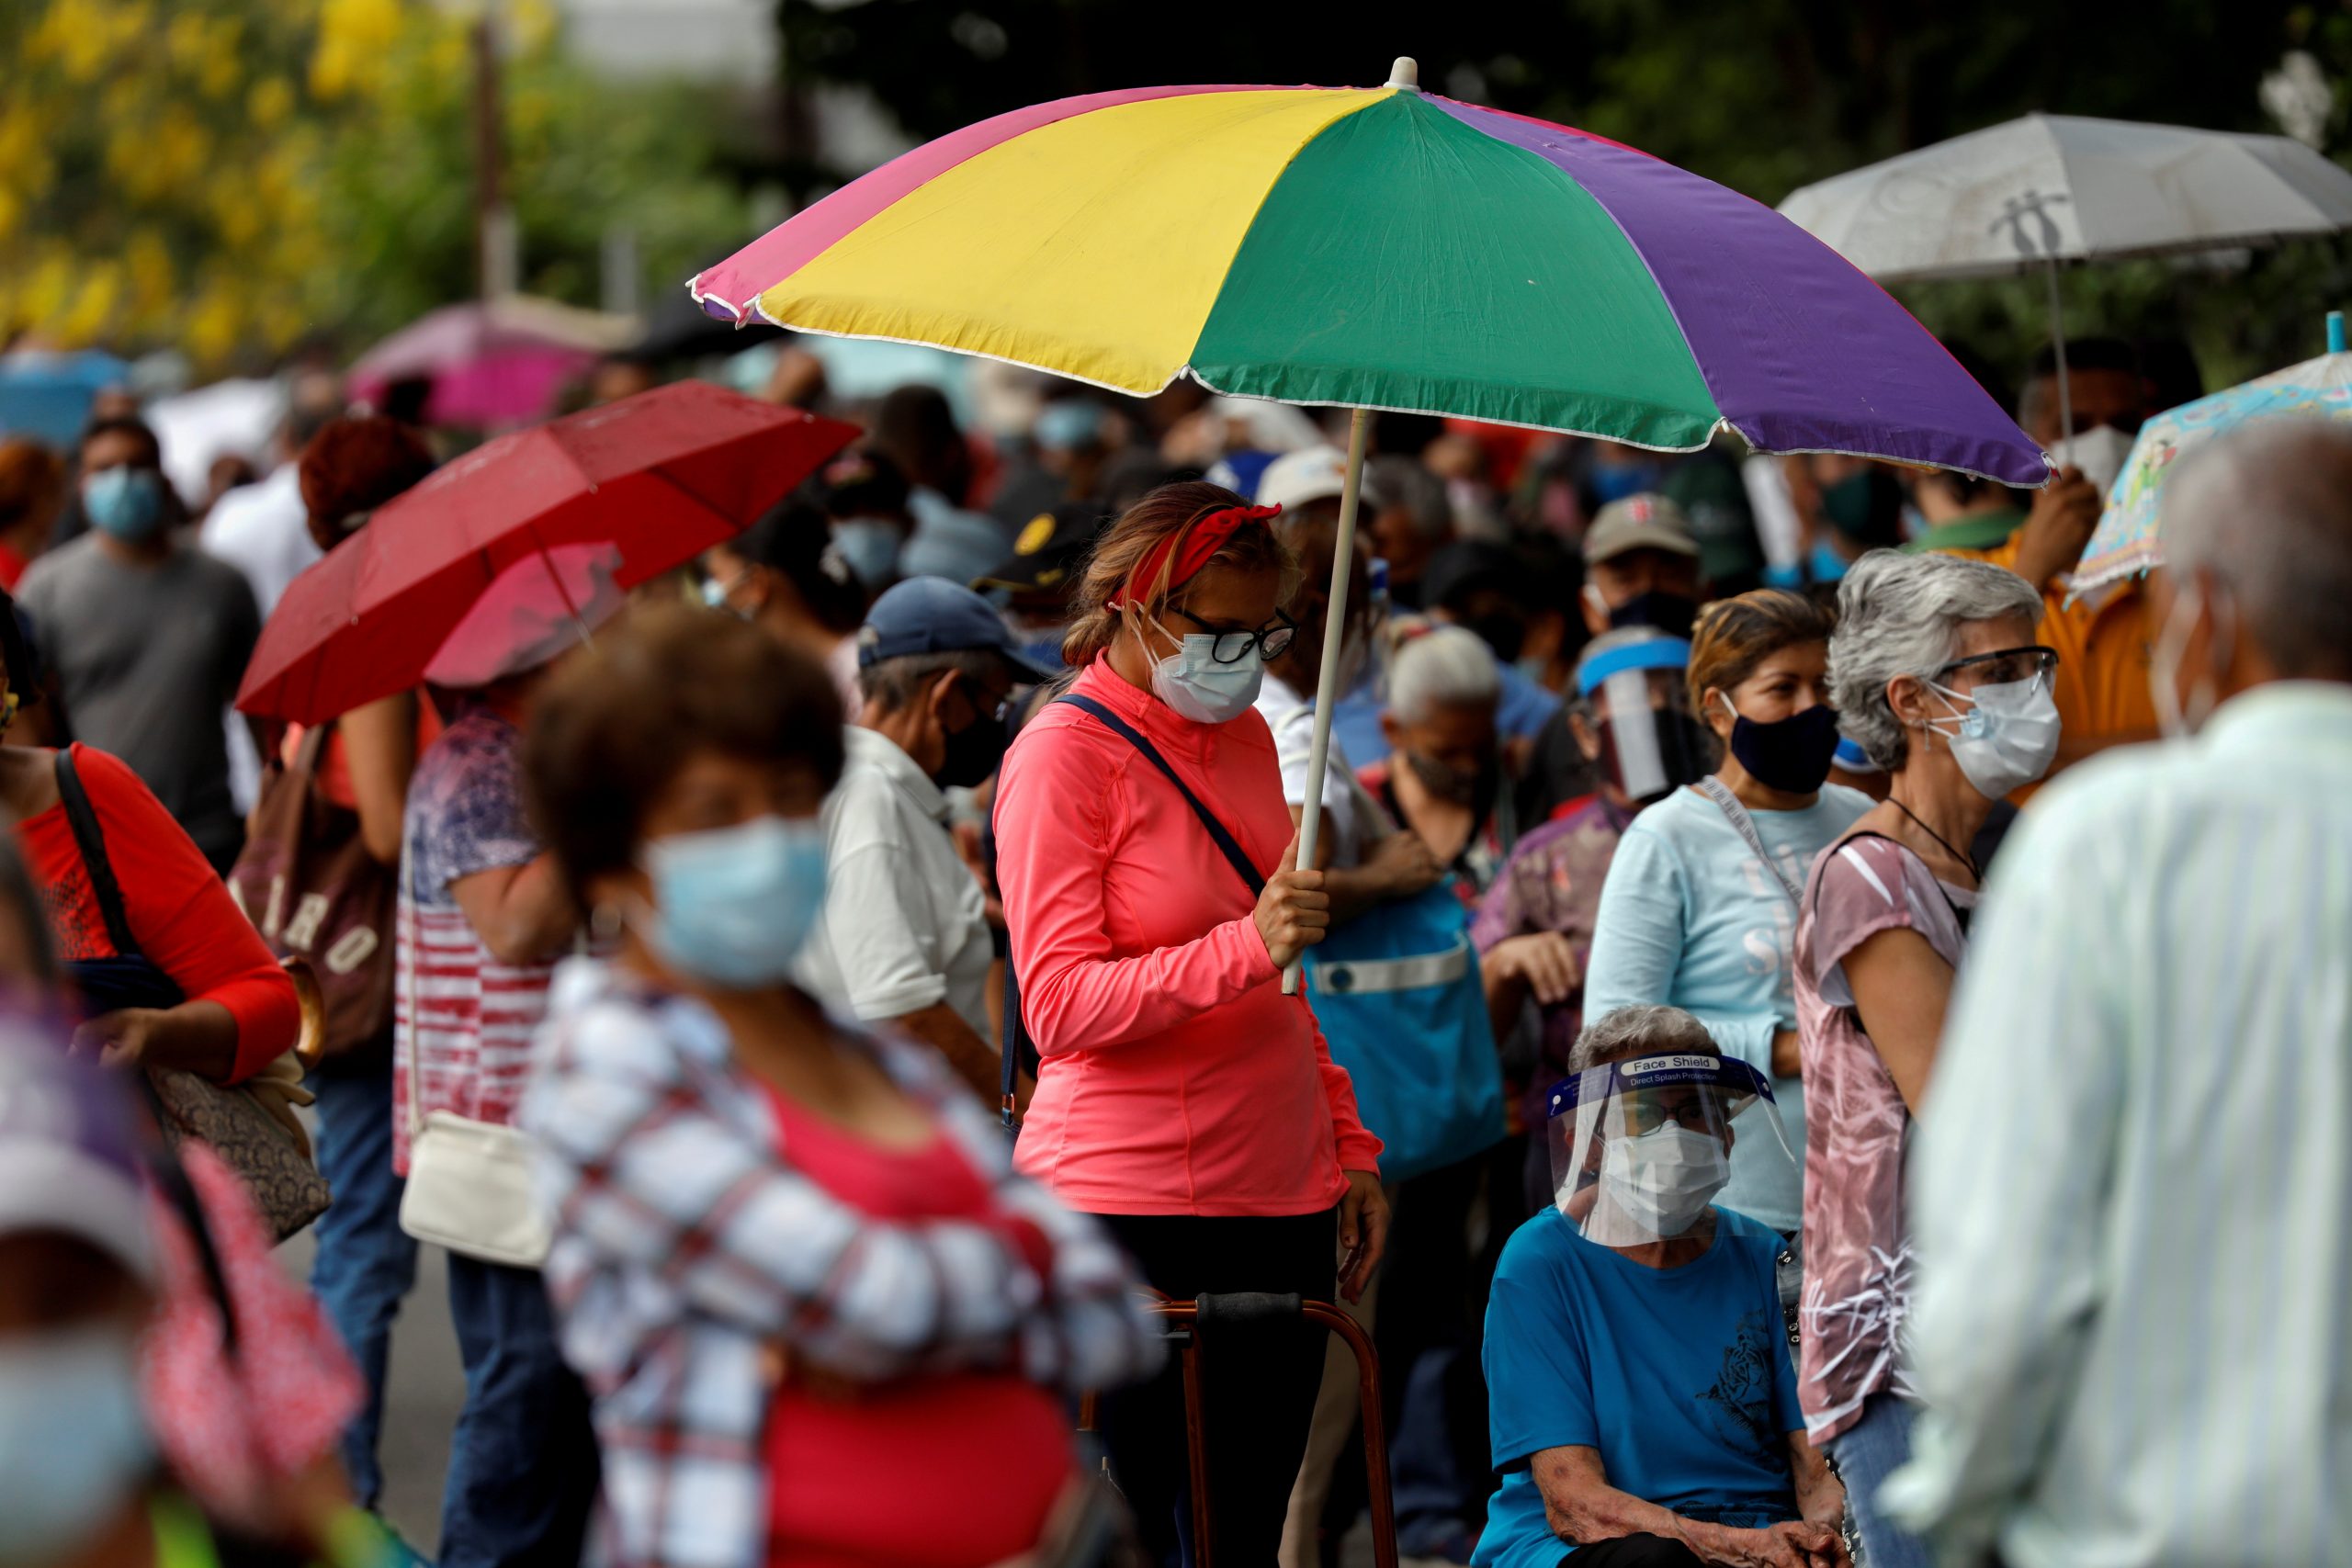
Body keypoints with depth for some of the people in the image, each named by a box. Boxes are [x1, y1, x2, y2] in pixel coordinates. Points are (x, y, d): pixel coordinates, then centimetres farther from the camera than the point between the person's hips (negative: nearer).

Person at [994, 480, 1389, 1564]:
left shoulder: (1245, 738, 15)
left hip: (1279, 1198, 7)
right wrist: (1248, 945, -27)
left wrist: (1349, 1150, 22)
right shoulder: (1065, 752, -7)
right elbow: (1059, 1007, -16)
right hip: (1130, 1205, -7)